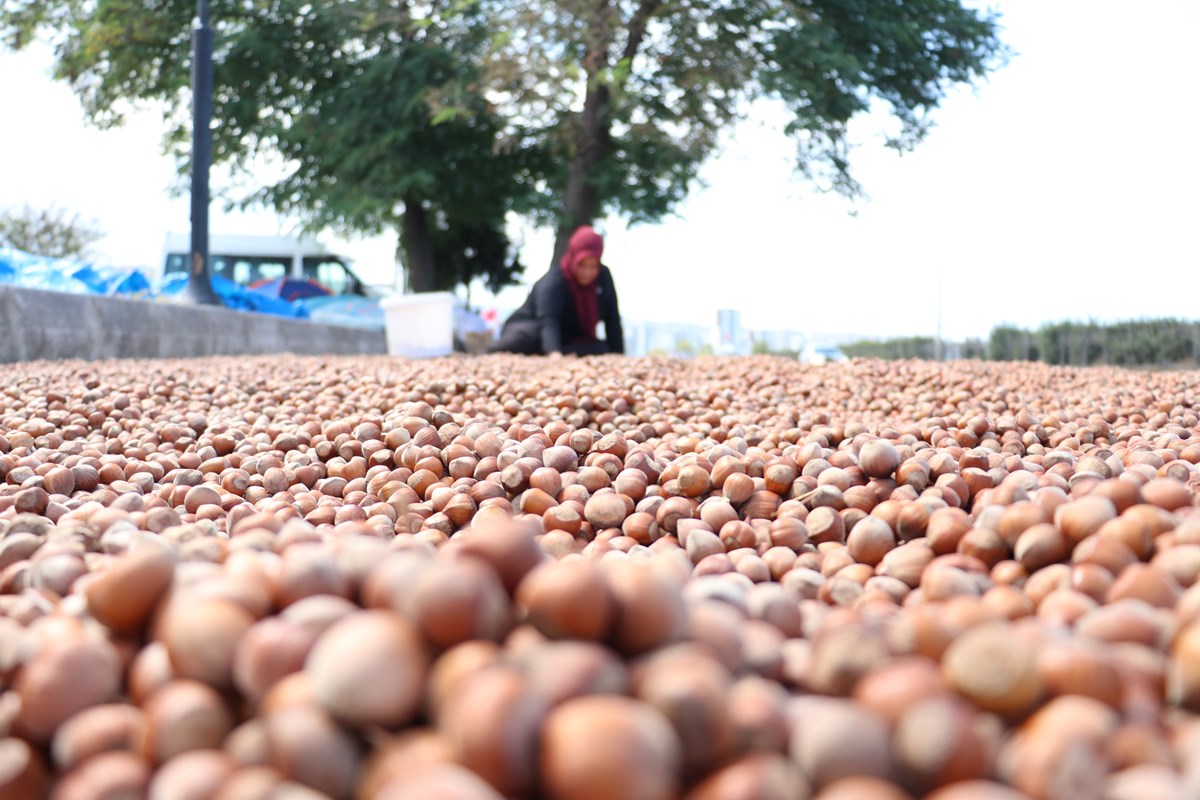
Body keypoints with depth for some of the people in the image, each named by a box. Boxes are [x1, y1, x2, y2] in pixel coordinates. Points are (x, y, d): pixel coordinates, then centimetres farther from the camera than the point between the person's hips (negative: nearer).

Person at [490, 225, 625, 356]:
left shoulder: (604, 277, -6)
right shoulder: (552, 282, -24)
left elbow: (612, 319, -3)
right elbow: (548, 321, -40)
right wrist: (554, 352, -59)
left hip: (572, 341, 5)